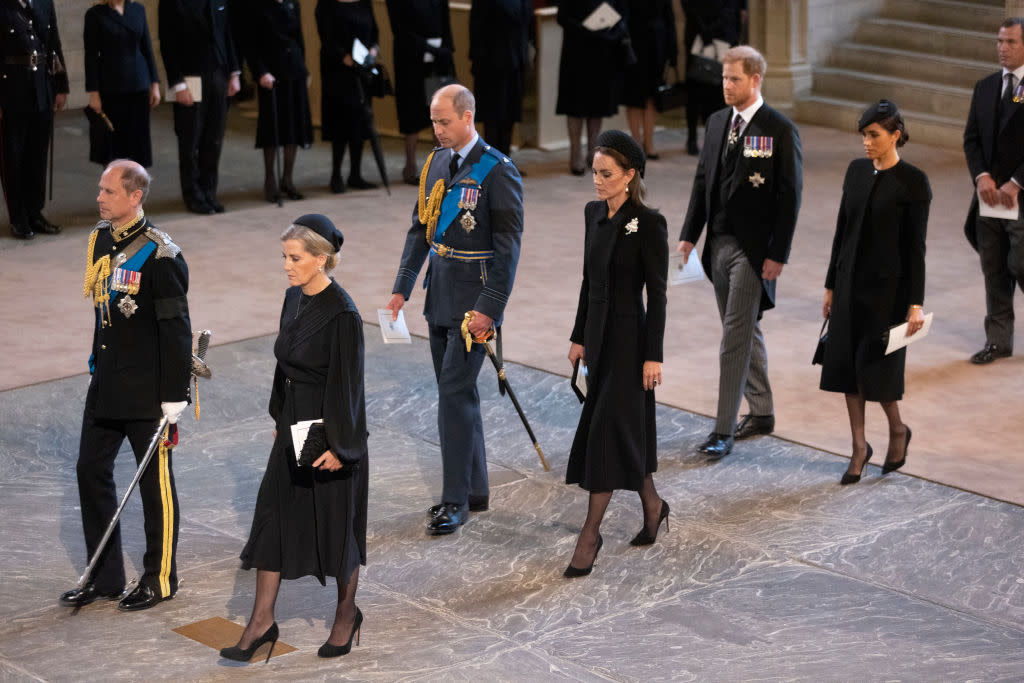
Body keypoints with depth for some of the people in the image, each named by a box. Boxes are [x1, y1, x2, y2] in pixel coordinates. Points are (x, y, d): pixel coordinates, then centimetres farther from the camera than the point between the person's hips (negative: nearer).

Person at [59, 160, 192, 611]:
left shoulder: (160, 256, -17)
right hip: (106, 383, 8)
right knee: (91, 470, 10)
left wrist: (174, 395, -16)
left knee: (155, 480, 4)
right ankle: (104, 577, 21)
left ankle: (160, 579, 18)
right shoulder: (100, 239, 7)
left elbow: (176, 329, -16)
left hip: (147, 388, -8)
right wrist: (96, 363, 20)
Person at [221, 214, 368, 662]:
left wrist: (338, 445, -19)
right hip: (294, 426, 8)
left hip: (331, 432, -8)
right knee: (273, 517, 7)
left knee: (335, 523, 7)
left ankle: (347, 614, 28)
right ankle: (262, 621, 15)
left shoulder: (342, 314, -20)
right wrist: (279, 418, 18)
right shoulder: (294, 298, 4)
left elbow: (348, 383, -19)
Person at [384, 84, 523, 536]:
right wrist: (402, 288, 9)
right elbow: (420, 227, 15)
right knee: (457, 392, 13)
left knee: (454, 392, -9)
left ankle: (456, 499, -2)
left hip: (474, 299, -8)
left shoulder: (498, 172, -13)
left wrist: (489, 308, -19)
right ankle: (475, 490, 24)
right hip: (440, 295, 8)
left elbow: (508, 245, -15)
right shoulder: (436, 162, 9)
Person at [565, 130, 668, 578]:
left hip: (628, 337, -7)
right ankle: (652, 504, 35)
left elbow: (657, 293, -14)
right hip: (598, 333, 7)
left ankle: (591, 532, -2)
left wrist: (653, 355, -15)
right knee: (627, 426, 16)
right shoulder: (594, 214, 7)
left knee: (606, 428, -7)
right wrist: (579, 336, 14)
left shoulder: (648, 223, -14)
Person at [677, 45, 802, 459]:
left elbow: (790, 195, -12)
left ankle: (724, 431, -5)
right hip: (719, 242, 7)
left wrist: (778, 254, -15)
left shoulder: (780, 130, -11)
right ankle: (761, 413, 30)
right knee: (745, 332, 17)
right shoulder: (718, 122, 9)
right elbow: (703, 181, 14)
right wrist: (689, 235, 8)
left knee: (735, 338, -8)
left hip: (753, 249, -7)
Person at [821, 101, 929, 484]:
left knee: (876, 366, -2)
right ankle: (859, 447, 17)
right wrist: (831, 285, 13)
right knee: (845, 363, 5)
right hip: (850, 281, 6)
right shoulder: (856, 171, 6)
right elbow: (842, 230, 12)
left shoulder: (913, 182, -11)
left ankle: (898, 430, 24)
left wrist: (916, 303, -13)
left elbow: (916, 245, -11)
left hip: (888, 285, -6)